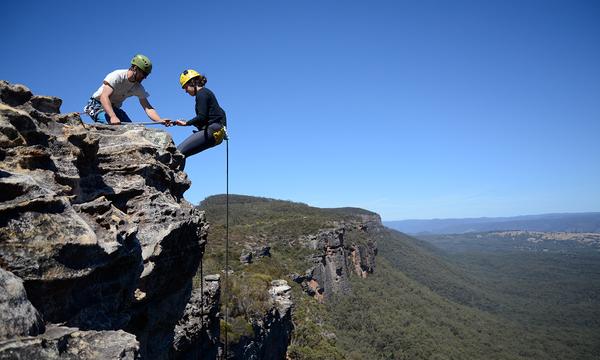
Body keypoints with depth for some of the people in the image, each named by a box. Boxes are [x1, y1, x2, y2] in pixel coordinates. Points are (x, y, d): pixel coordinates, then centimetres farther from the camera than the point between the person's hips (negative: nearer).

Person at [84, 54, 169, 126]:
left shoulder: (138, 88, -6)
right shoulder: (117, 76, -24)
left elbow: (148, 108, -12)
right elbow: (104, 97, -36)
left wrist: (160, 120, -33)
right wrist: (113, 117, -53)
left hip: (114, 108, 6)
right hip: (98, 106, -6)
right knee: (115, 125, -33)